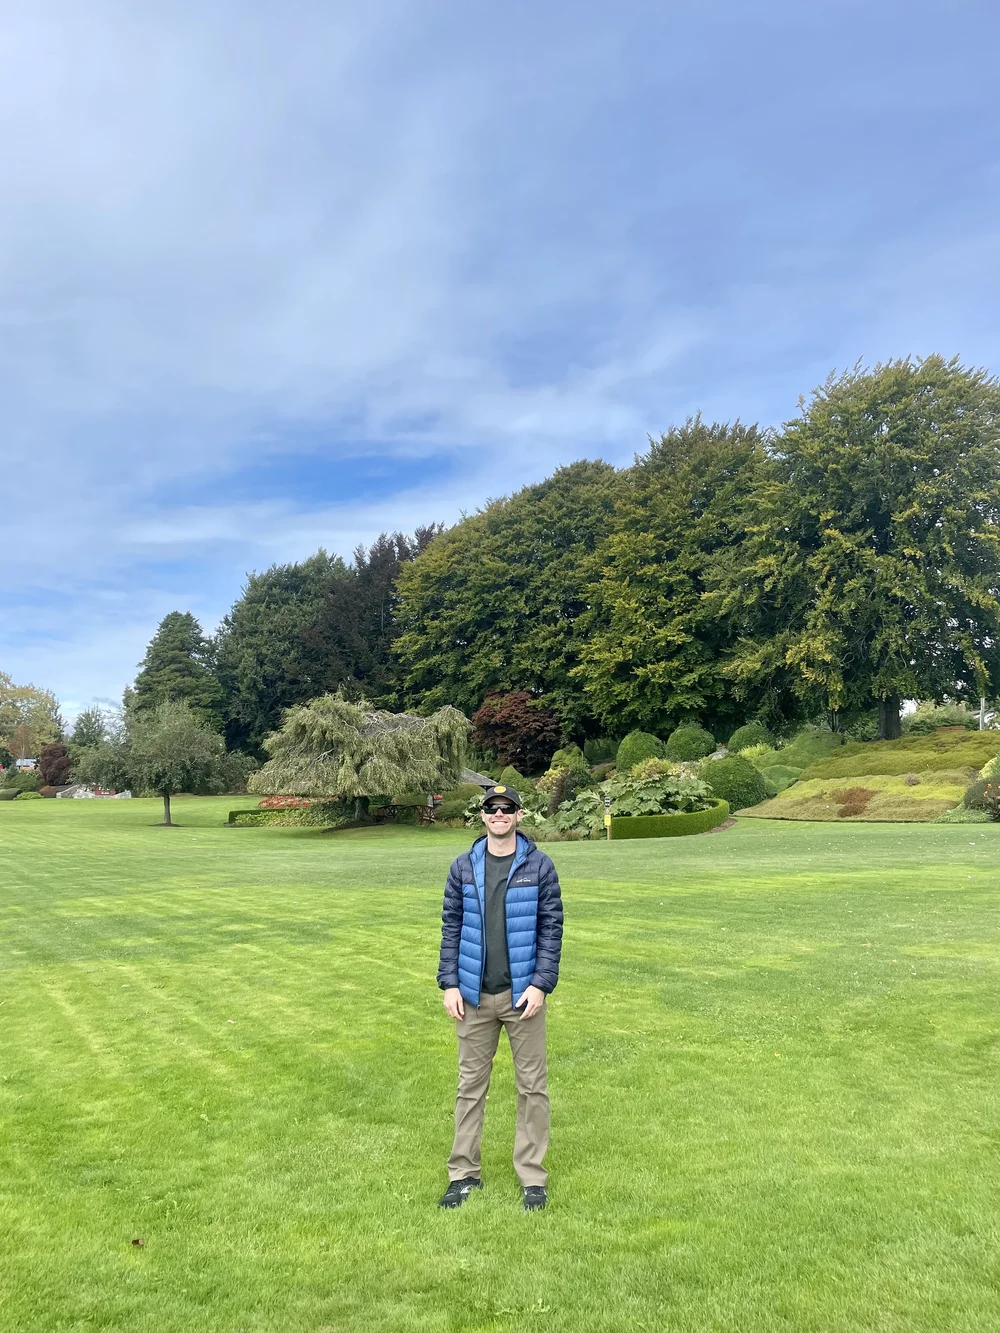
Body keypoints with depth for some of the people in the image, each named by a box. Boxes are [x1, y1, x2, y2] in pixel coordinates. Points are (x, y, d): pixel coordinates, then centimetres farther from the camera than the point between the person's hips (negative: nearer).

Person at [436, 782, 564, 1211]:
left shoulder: (539, 866, -4)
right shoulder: (463, 867, 2)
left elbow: (551, 928, -4)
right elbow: (451, 927, 4)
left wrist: (541, 984, -11)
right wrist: (449, 984, -2)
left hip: (522, 994, -2)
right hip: (474, 996, 2)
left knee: (531, 1086, 7)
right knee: (471, 1084, 12)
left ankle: (532, 1176, 21)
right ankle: (464, 1172, 25)